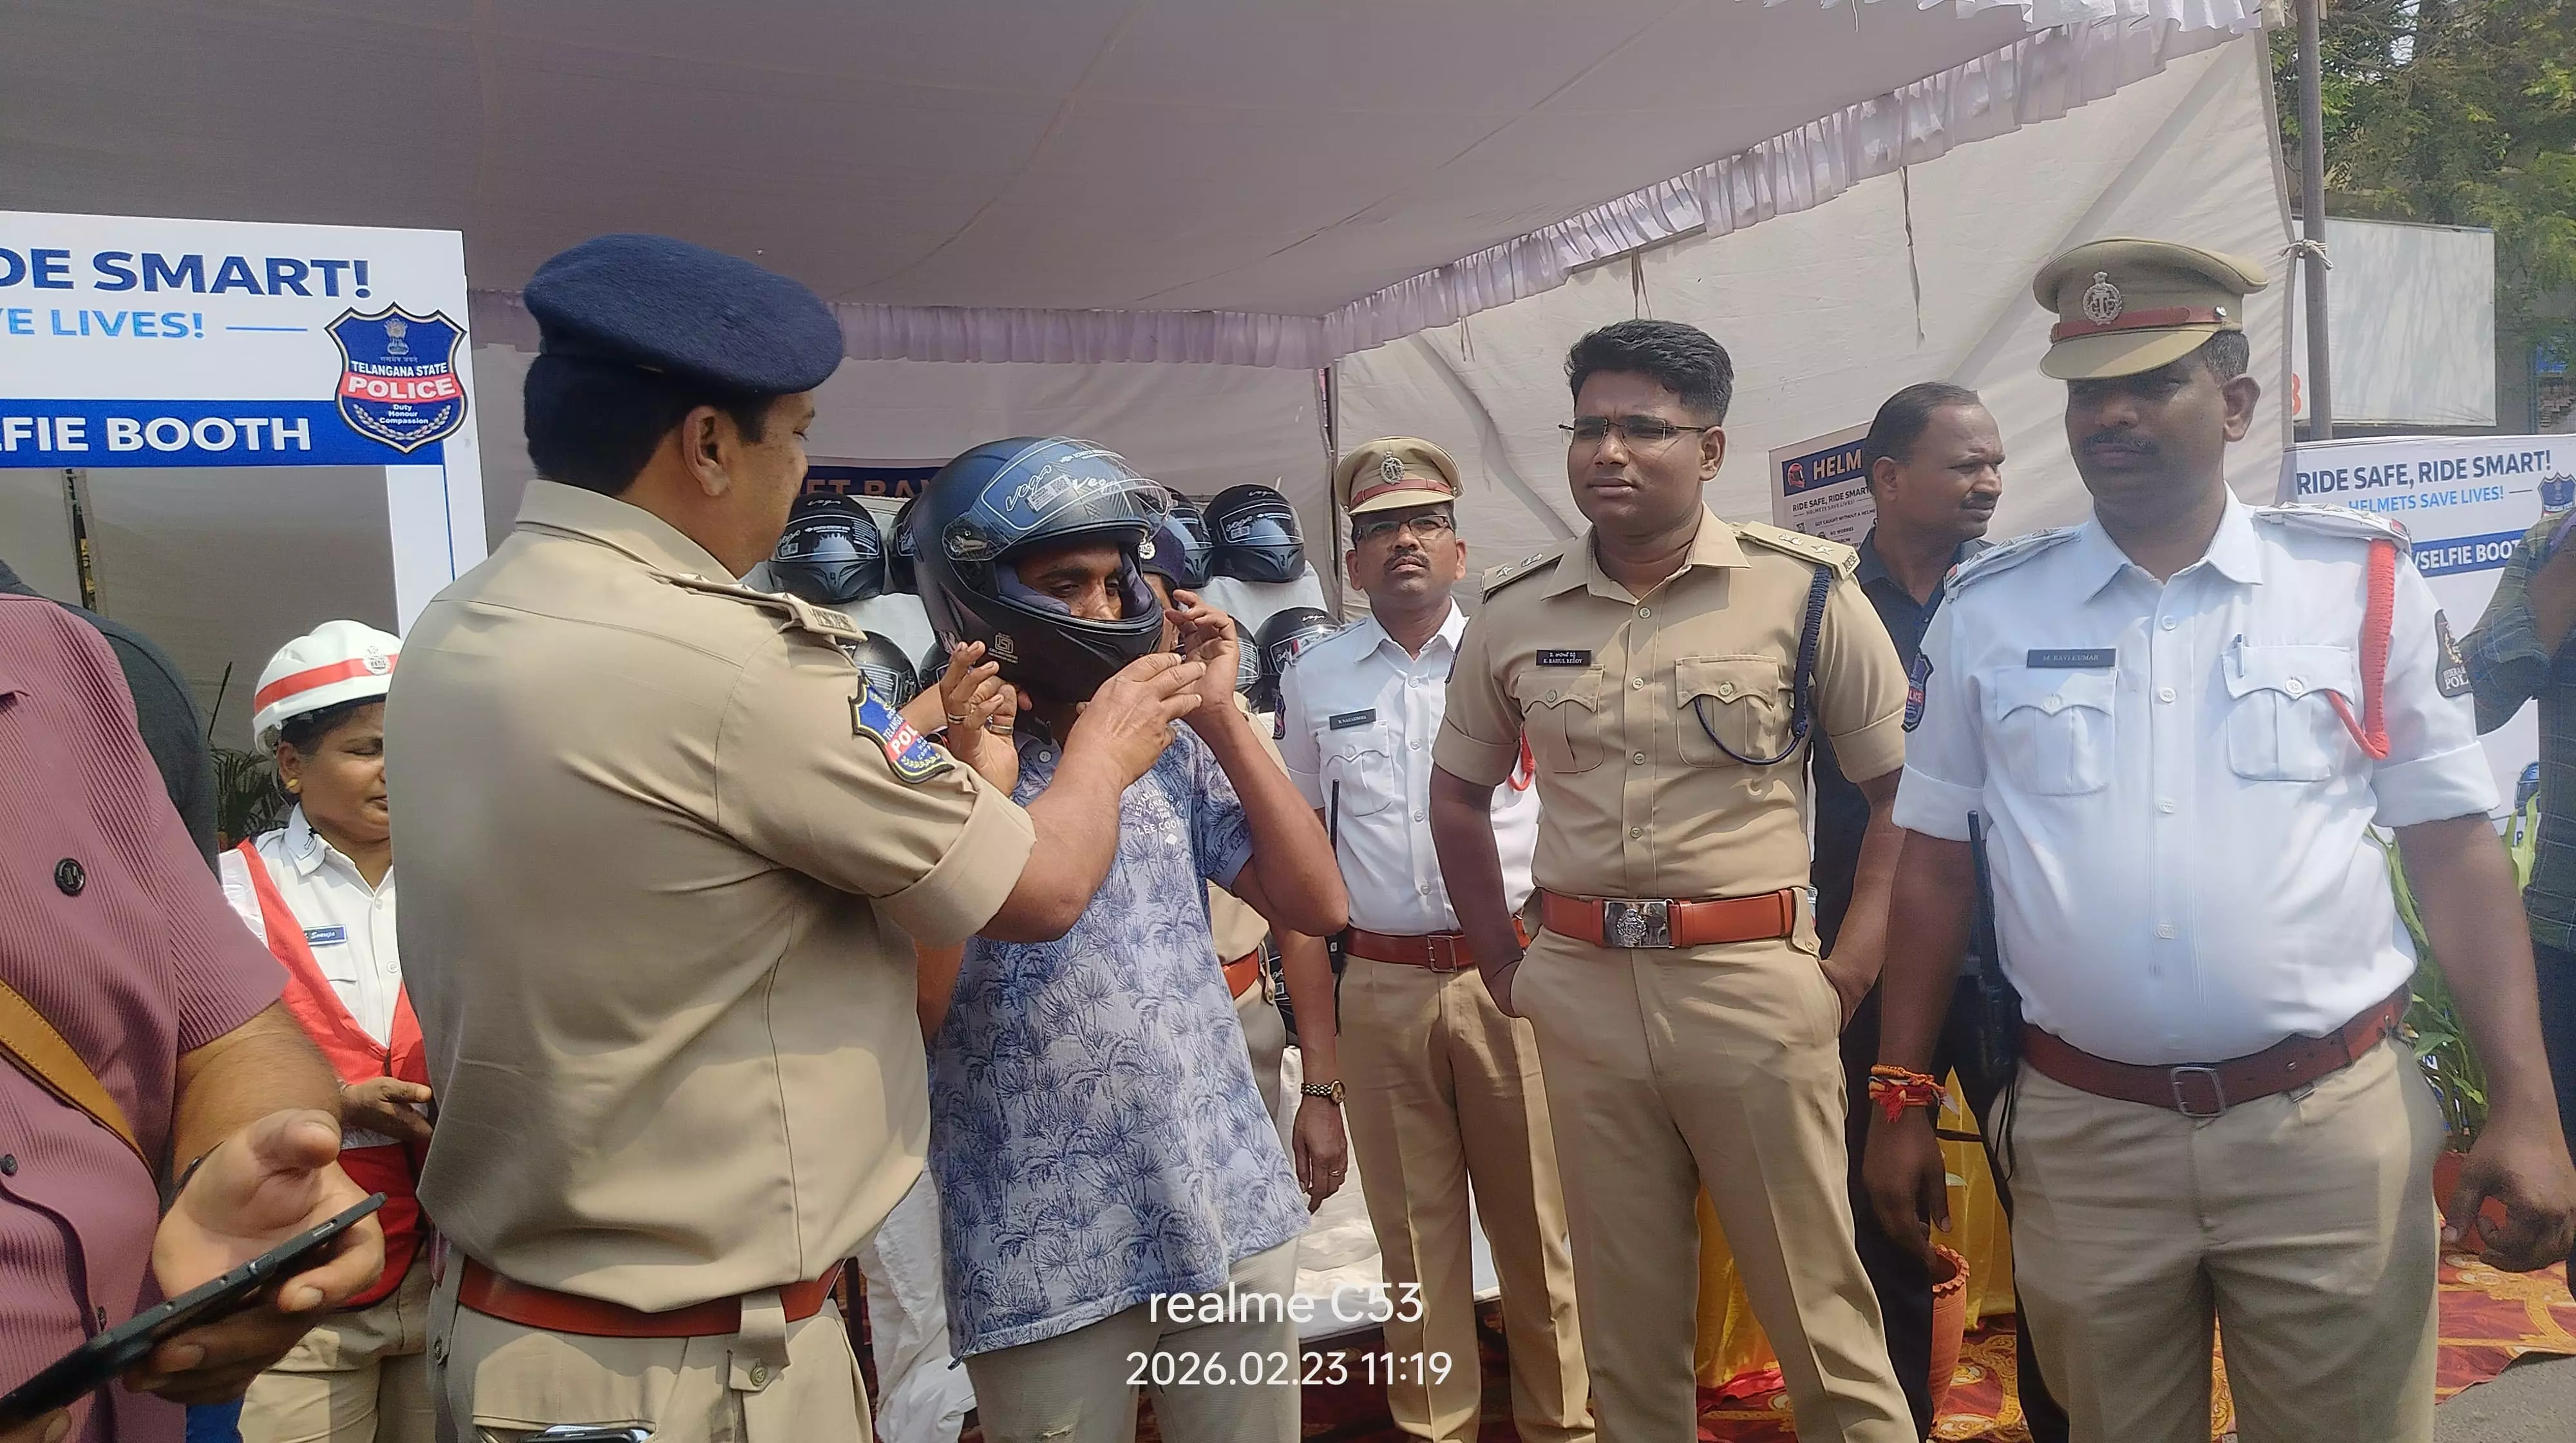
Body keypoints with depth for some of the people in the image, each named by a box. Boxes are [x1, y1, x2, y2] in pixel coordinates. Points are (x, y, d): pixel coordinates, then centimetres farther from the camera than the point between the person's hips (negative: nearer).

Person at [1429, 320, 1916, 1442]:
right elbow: (1459, 794, 16)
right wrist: (1503, 966, 11)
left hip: (1754, 984, -2)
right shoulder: (1513, 611, 5)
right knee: (1625, 1318, 15)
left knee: (1818, 1308, 6)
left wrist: (1852, 963, -5)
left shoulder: (1804, 589, -3)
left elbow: (1905, 787, 1)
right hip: (1581, 992, 3)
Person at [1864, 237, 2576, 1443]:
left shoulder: (2362, 583, 0)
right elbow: (1934, 857, 5)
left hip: (2333, 1126, 0)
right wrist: (1901, 1099, 4)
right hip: (2082, 1136, 1)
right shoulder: (1989, 610, 2)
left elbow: (2453, 848, 2)